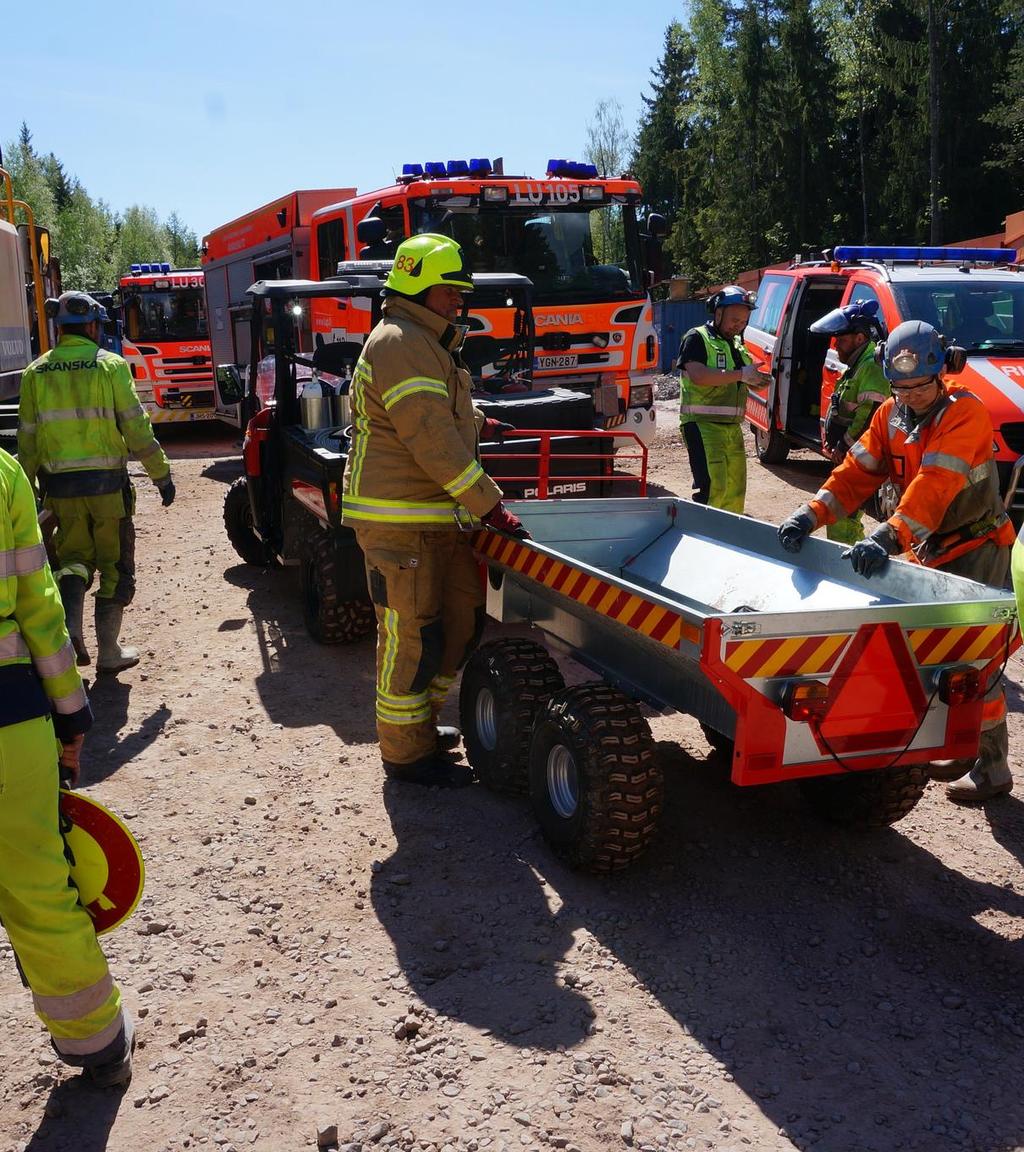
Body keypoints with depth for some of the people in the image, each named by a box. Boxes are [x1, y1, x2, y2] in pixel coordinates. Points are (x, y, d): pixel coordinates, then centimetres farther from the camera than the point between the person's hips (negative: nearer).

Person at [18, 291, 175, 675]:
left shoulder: (36, 372, 3)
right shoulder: (109, 366, -7)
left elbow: (27, 439, 6)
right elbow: (137, 428, -9)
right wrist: (161, 475, -2)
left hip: (60, 485, 3)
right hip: (107, 483, -3)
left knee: (74, 557, 19)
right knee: (115, 565, 9)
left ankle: (69, 625, -5)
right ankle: (108, 651, 13)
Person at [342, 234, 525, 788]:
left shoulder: (425, 344, 22)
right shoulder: (400, 344, -15)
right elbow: (432, 439, -22)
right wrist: (489, 505, -21)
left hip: (439, 516, 11)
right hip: (400, 521, -11)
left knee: (462, 618, 15)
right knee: (412, 635, -3)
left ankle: (419, 724, 30)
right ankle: (407, 753, 10)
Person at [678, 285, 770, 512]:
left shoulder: (737, 344, 19)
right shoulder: (697, 338, -6)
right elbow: (698, 375, -22)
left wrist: (756, 381, 7)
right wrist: (741, 375, -23)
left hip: (732, 427, 8)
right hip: (702, 425, -8)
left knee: (736, 489, 9)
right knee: (713, 487, -18)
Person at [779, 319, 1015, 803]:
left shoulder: (965, 414, -21)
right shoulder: (890, 416, 1)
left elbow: (934, 485, -34)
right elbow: (857, 472, -7)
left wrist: (888, 538, -45)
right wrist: (810, 515, -22)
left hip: (977, 545, -7)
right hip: (931, 547, 7)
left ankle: (992, 766, 4)